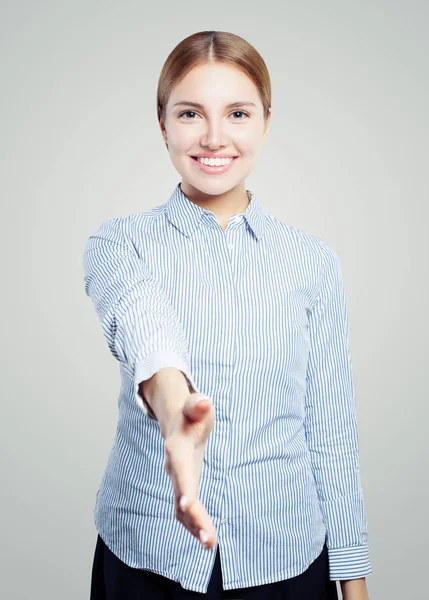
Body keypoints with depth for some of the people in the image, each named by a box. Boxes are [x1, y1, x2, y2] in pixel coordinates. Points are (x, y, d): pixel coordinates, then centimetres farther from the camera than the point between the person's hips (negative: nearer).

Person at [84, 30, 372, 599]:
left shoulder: (312, 260, 0)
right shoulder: (120, 244, -5)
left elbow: (332, 428, 2)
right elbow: (140, 320, -29)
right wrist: (174, 403, -50)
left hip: (286, 552, 1)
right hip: (147, 552, -1)